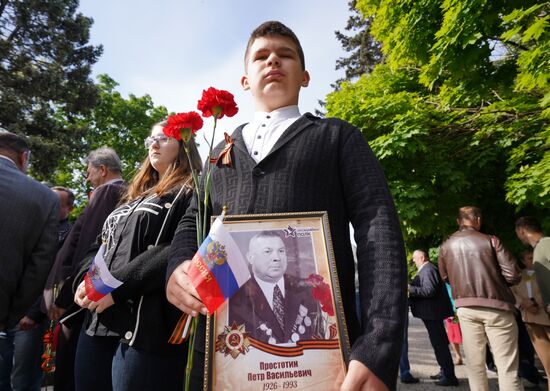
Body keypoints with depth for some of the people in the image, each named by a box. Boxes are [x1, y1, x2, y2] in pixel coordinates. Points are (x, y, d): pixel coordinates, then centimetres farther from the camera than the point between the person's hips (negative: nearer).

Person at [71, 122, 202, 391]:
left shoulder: (191, 193, -3)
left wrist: (117, 285, -19)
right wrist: (86, 278, 1)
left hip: (147, 326, -7)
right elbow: (102, 245, 20)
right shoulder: (136, 196, 21)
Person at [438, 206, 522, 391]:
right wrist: (495, 278, 15)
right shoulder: (490, 240, -4)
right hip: (496, 306, -2)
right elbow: (513, 275, -6)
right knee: (507, 366, 3)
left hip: (466, 308, 2)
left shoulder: (445, 246, 4)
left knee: (474, 364, 12)